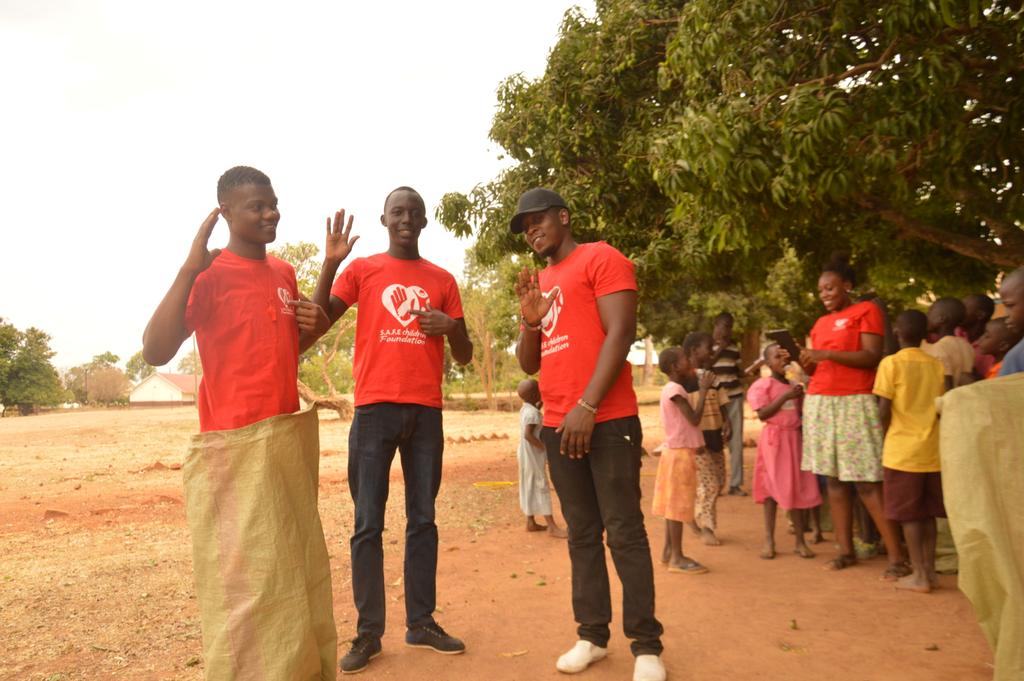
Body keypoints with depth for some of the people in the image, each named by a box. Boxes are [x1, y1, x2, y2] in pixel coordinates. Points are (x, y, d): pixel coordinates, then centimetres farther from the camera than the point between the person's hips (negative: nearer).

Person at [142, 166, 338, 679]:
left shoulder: (284, 272, 12)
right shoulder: (210, 274, -9)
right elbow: (155, 352, -21)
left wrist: (313, 327, 2)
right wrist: (190, 268, -25)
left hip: (291, 435, 7)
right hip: (236, 444, -7)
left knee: (297, 571, 15)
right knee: (245, 580, -3)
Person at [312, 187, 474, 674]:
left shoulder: (442, 280, 12)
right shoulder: (362, 270, 7)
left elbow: (464, 356, 13)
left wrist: (450, 327, -8)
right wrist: (330, 263, -16)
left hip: (426, 411, 2)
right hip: (375, 408, -2)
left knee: (423, 519, 7)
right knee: (368, 524, 0)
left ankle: (421, 623, 17)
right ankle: (368, 632, 8)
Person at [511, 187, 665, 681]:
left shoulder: (600, 258, -1)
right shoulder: (539, 282, 19)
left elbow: (620, 333, -12)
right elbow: (529, 364, 18)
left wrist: (587, 406, -18)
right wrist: (530, 320, -3)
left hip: (607, 421, -7)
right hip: (556, 426, 7)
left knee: (624, 532, -3)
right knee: (582, 534, 10)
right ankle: (592, 635, 19)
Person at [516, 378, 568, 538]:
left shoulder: (525, 409, 9)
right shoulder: (532, 413, -20)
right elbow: (528, 435, -29)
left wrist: (540, 404, 21)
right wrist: (544, 447, -24)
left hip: (527, 455, 10)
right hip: (533, 455, -10)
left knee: (530, 487, 13)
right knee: (541, 487, -7)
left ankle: (531, 522, 20)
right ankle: (552, 525, -4)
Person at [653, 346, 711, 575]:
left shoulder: (672, 389, 14)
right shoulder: (675, 389, -17)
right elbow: (694, 419, -20)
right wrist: (704, 390, -15)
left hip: (677, 451, 10)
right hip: (680, 453, -10)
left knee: (674, 504, 13)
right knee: (678, 505, -5)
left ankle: (669, 551, 20)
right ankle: (677, 557, -1)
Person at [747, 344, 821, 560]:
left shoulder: (795, 385, 12)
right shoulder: (762, 385, -6)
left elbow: (801, 412, 16)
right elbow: (763, 414, -16)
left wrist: (801, 396, -1)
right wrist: (785, 396, -20)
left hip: (795, 438, 5)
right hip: (774, 439, -5)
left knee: (797, 488, 6)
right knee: (772, 488, 0)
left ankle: (800, 540, 14)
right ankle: (769, 540, 10)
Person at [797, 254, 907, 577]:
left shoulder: (866, 310, -1)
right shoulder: (821, 323, 18)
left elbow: (872, 357, -12)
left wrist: (826, 354, -18)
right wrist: (805, 361, -3)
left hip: (854, 403, -6)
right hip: (820, 403, 6)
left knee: (866, 482, -9)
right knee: (834, 478, 6)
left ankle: (896, 557, -2)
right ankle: (846, 550, 13)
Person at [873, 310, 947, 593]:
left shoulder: (891, 363, -9)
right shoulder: (937, 365, 5)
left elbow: (884, 410, -11)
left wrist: (886, 436, 6)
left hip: (903, 449, -4)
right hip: (932, 450, 5)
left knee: (909, 515, 3)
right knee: (927, 513, 14)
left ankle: (919, 575, 6)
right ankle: (930, 570, 19)